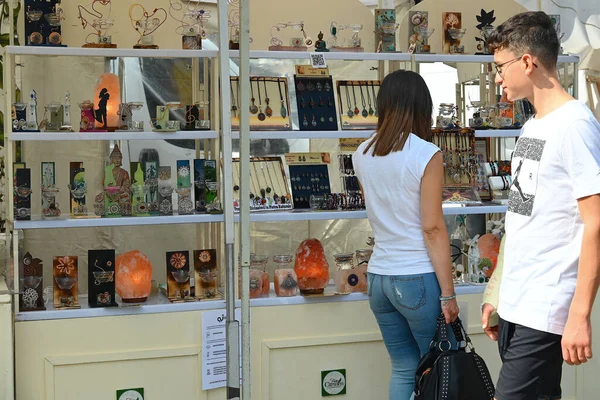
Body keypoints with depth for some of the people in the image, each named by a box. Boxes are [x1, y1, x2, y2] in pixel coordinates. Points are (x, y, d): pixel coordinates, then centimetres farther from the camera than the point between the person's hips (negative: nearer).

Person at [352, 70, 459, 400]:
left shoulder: (362, 155, 6)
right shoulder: (426, 155, -11)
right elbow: (433, 229, -14)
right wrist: (448, 294, -10)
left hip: (378, 277, 6)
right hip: (418, 277, -5)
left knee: (403, 369, 14)